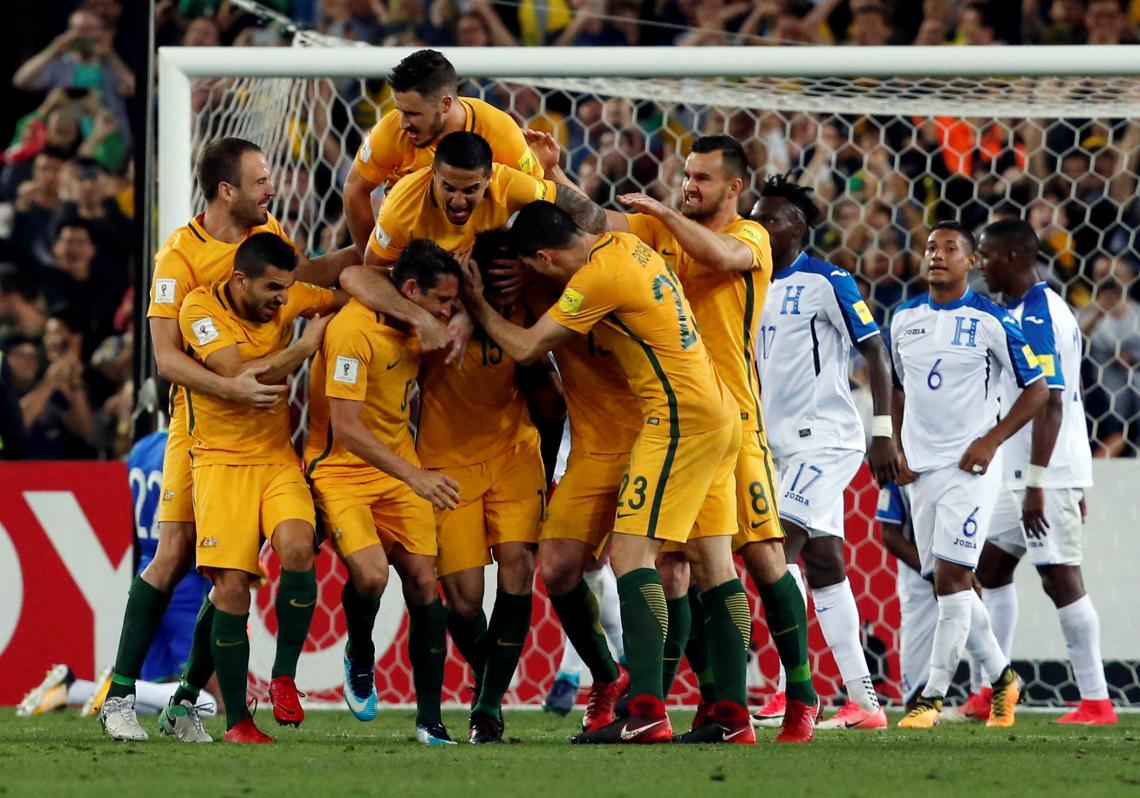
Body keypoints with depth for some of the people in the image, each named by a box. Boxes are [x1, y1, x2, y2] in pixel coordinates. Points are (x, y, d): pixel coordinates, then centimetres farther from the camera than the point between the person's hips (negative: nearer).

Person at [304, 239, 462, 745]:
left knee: (423, 580, -4)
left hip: (399, 468, 7)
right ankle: (359, 658, 7)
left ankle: (429, 720, 2)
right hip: (340, 469, -7)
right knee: (370, 573, -26)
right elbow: (346, 428, -27)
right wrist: (415, 475, -33)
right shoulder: (353, 330, -23)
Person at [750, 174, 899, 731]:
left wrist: (883, 433, -16)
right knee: (823, 566, 6)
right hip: (782, 444, 8)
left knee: (778, 550, -19)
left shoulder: (827, 282, -9)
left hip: (824, 438, -8)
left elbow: (875, 351, -11)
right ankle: (863, 701, 7)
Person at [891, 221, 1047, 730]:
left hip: (969, 465, -6)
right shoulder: (905, 319, 9)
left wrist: (991, 441, -10)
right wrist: (895, 450, 9)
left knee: (951, 576, -13)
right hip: (921, 468, 6)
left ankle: (933, 696, -12)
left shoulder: (991, 321, -7)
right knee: (946, 581, 8)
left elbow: (1036, 389, -2)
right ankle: (1002, 678, 25)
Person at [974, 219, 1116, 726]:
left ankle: (1095, 702, -6)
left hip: (1046, 474, -11)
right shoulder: (1021, 313, 15)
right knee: (991, 566, 14)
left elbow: (1049, 403, -23)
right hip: (1016, 473, 11)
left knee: (1061, 578, -8)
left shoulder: (1037, 318, -17)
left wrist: (1037, 484, -26)